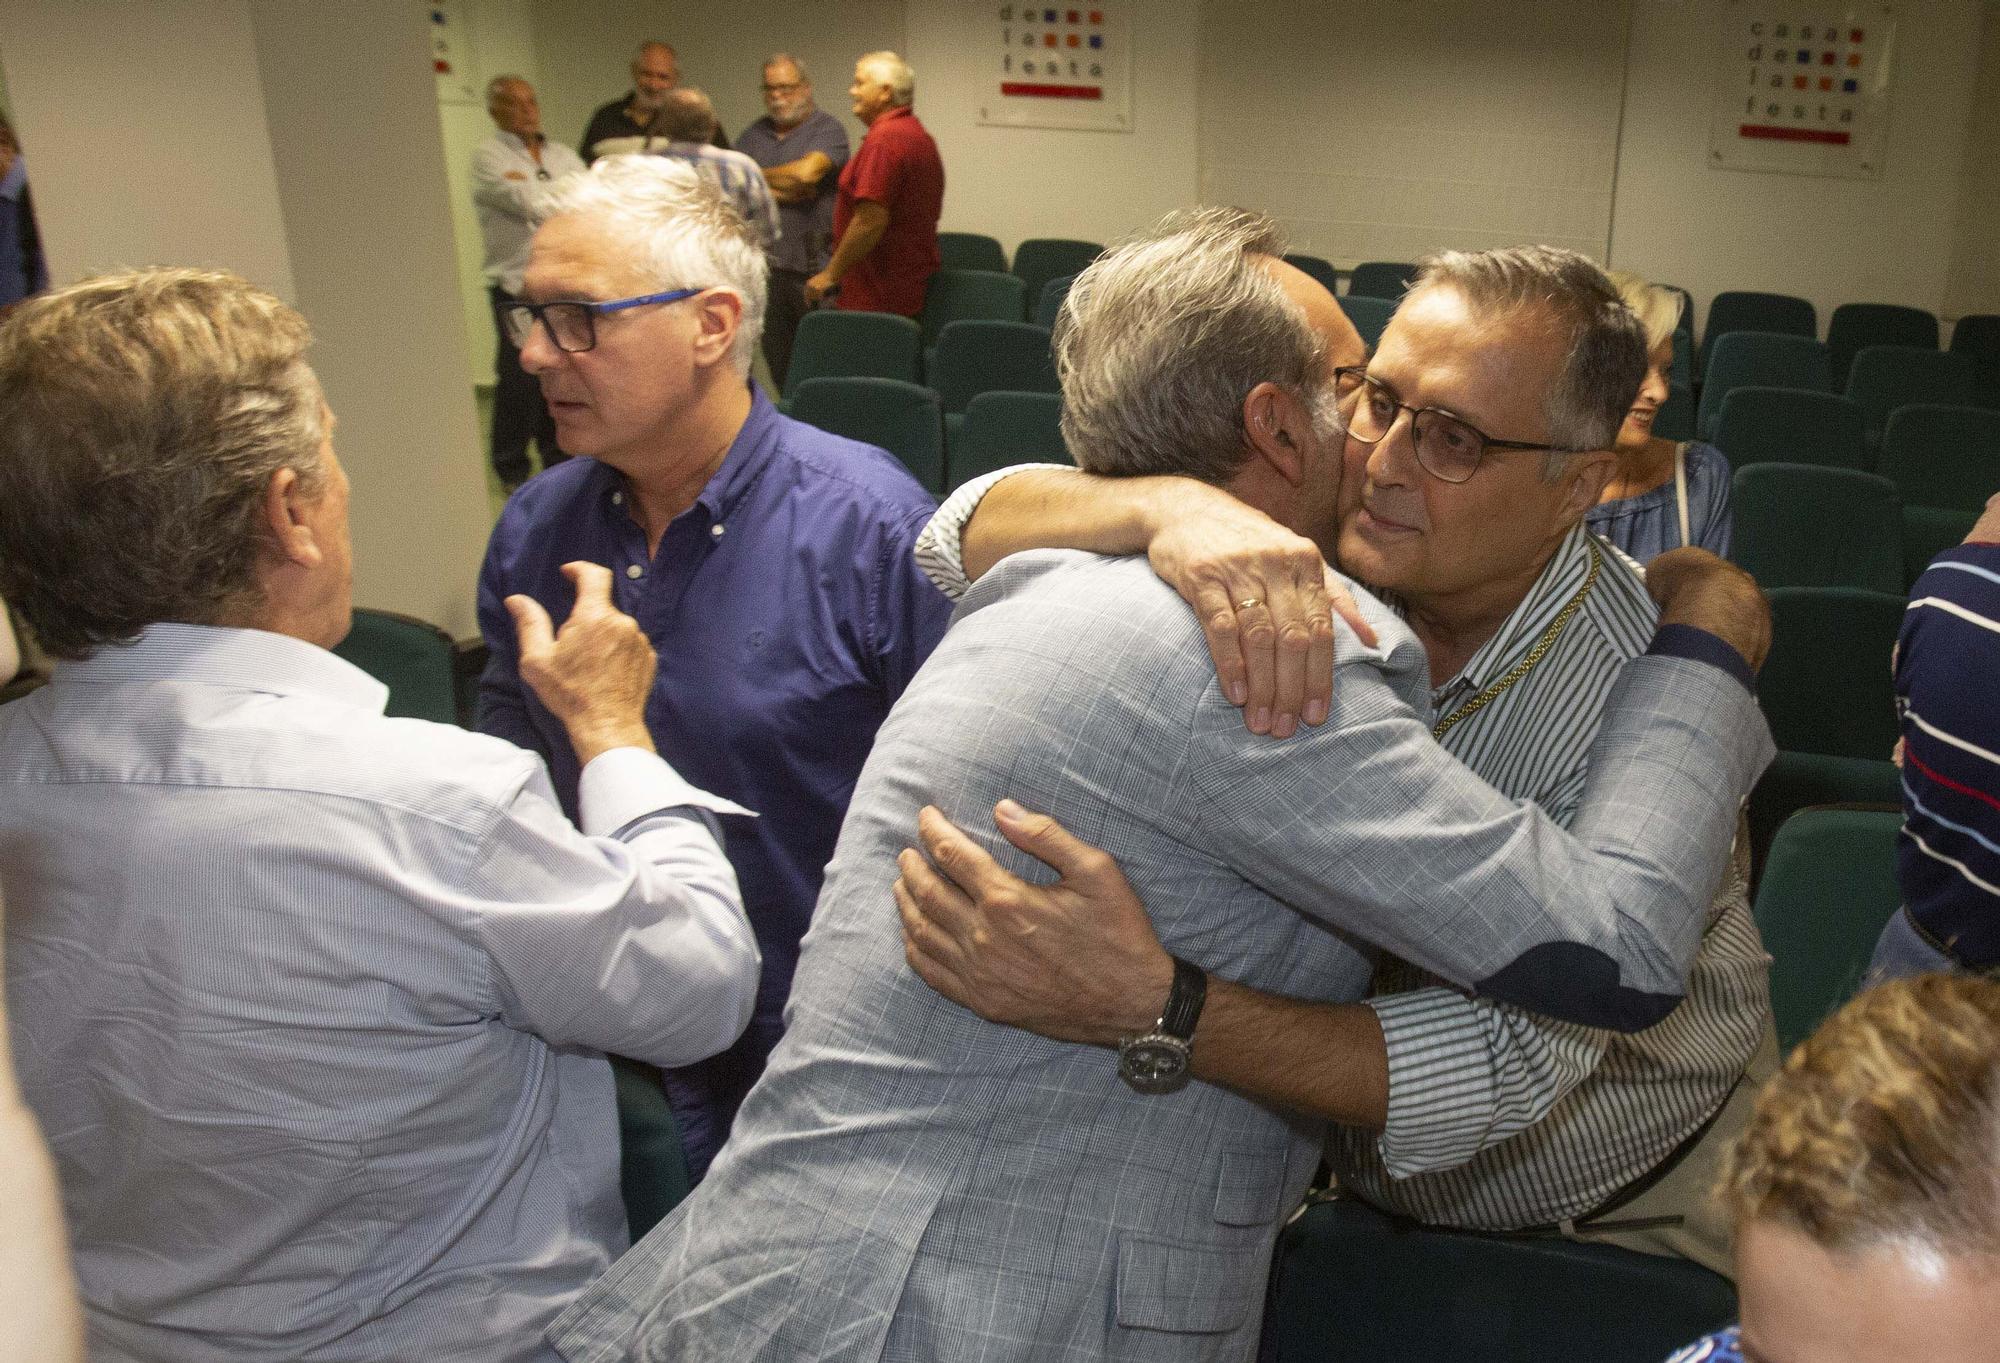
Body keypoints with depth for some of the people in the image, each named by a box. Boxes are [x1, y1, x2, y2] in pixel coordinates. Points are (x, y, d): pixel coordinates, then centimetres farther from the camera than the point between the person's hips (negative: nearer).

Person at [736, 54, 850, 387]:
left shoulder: (828, 130, -1)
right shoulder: (752, 135, 15)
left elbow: (806, 172, -18)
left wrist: (757, 176, -1)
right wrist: (783, 192, -8)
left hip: (814, 267, -5)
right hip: (766, 266, 5)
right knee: (780, 368, 9)